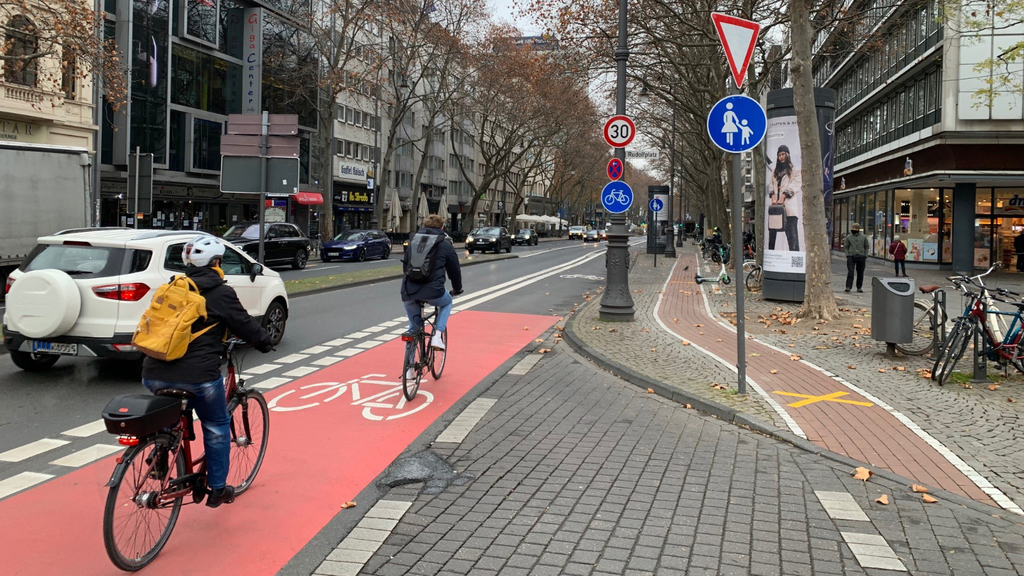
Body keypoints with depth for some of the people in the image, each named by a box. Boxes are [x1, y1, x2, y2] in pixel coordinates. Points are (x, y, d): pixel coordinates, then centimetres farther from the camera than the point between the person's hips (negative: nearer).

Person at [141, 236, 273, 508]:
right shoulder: (221, 293, -3)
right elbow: (245, 325, 3)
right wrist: (265, 342, 23)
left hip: (154, 375, 6)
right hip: (197, 376, -5)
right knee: (217, 427, 15)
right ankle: (217, 489, 21)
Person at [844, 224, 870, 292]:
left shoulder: (863, 237, 5)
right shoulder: (848, 237, 3)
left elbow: (866, 247, 10)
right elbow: (845, 247, 8)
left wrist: (865, 256, 1)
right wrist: (847, 255, -3)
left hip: (861, 257, 1)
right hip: (851, 257, -1)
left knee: (860, 273, 7)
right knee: (850, 272, -10)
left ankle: (859, 287, 16)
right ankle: (848, 287, -10)